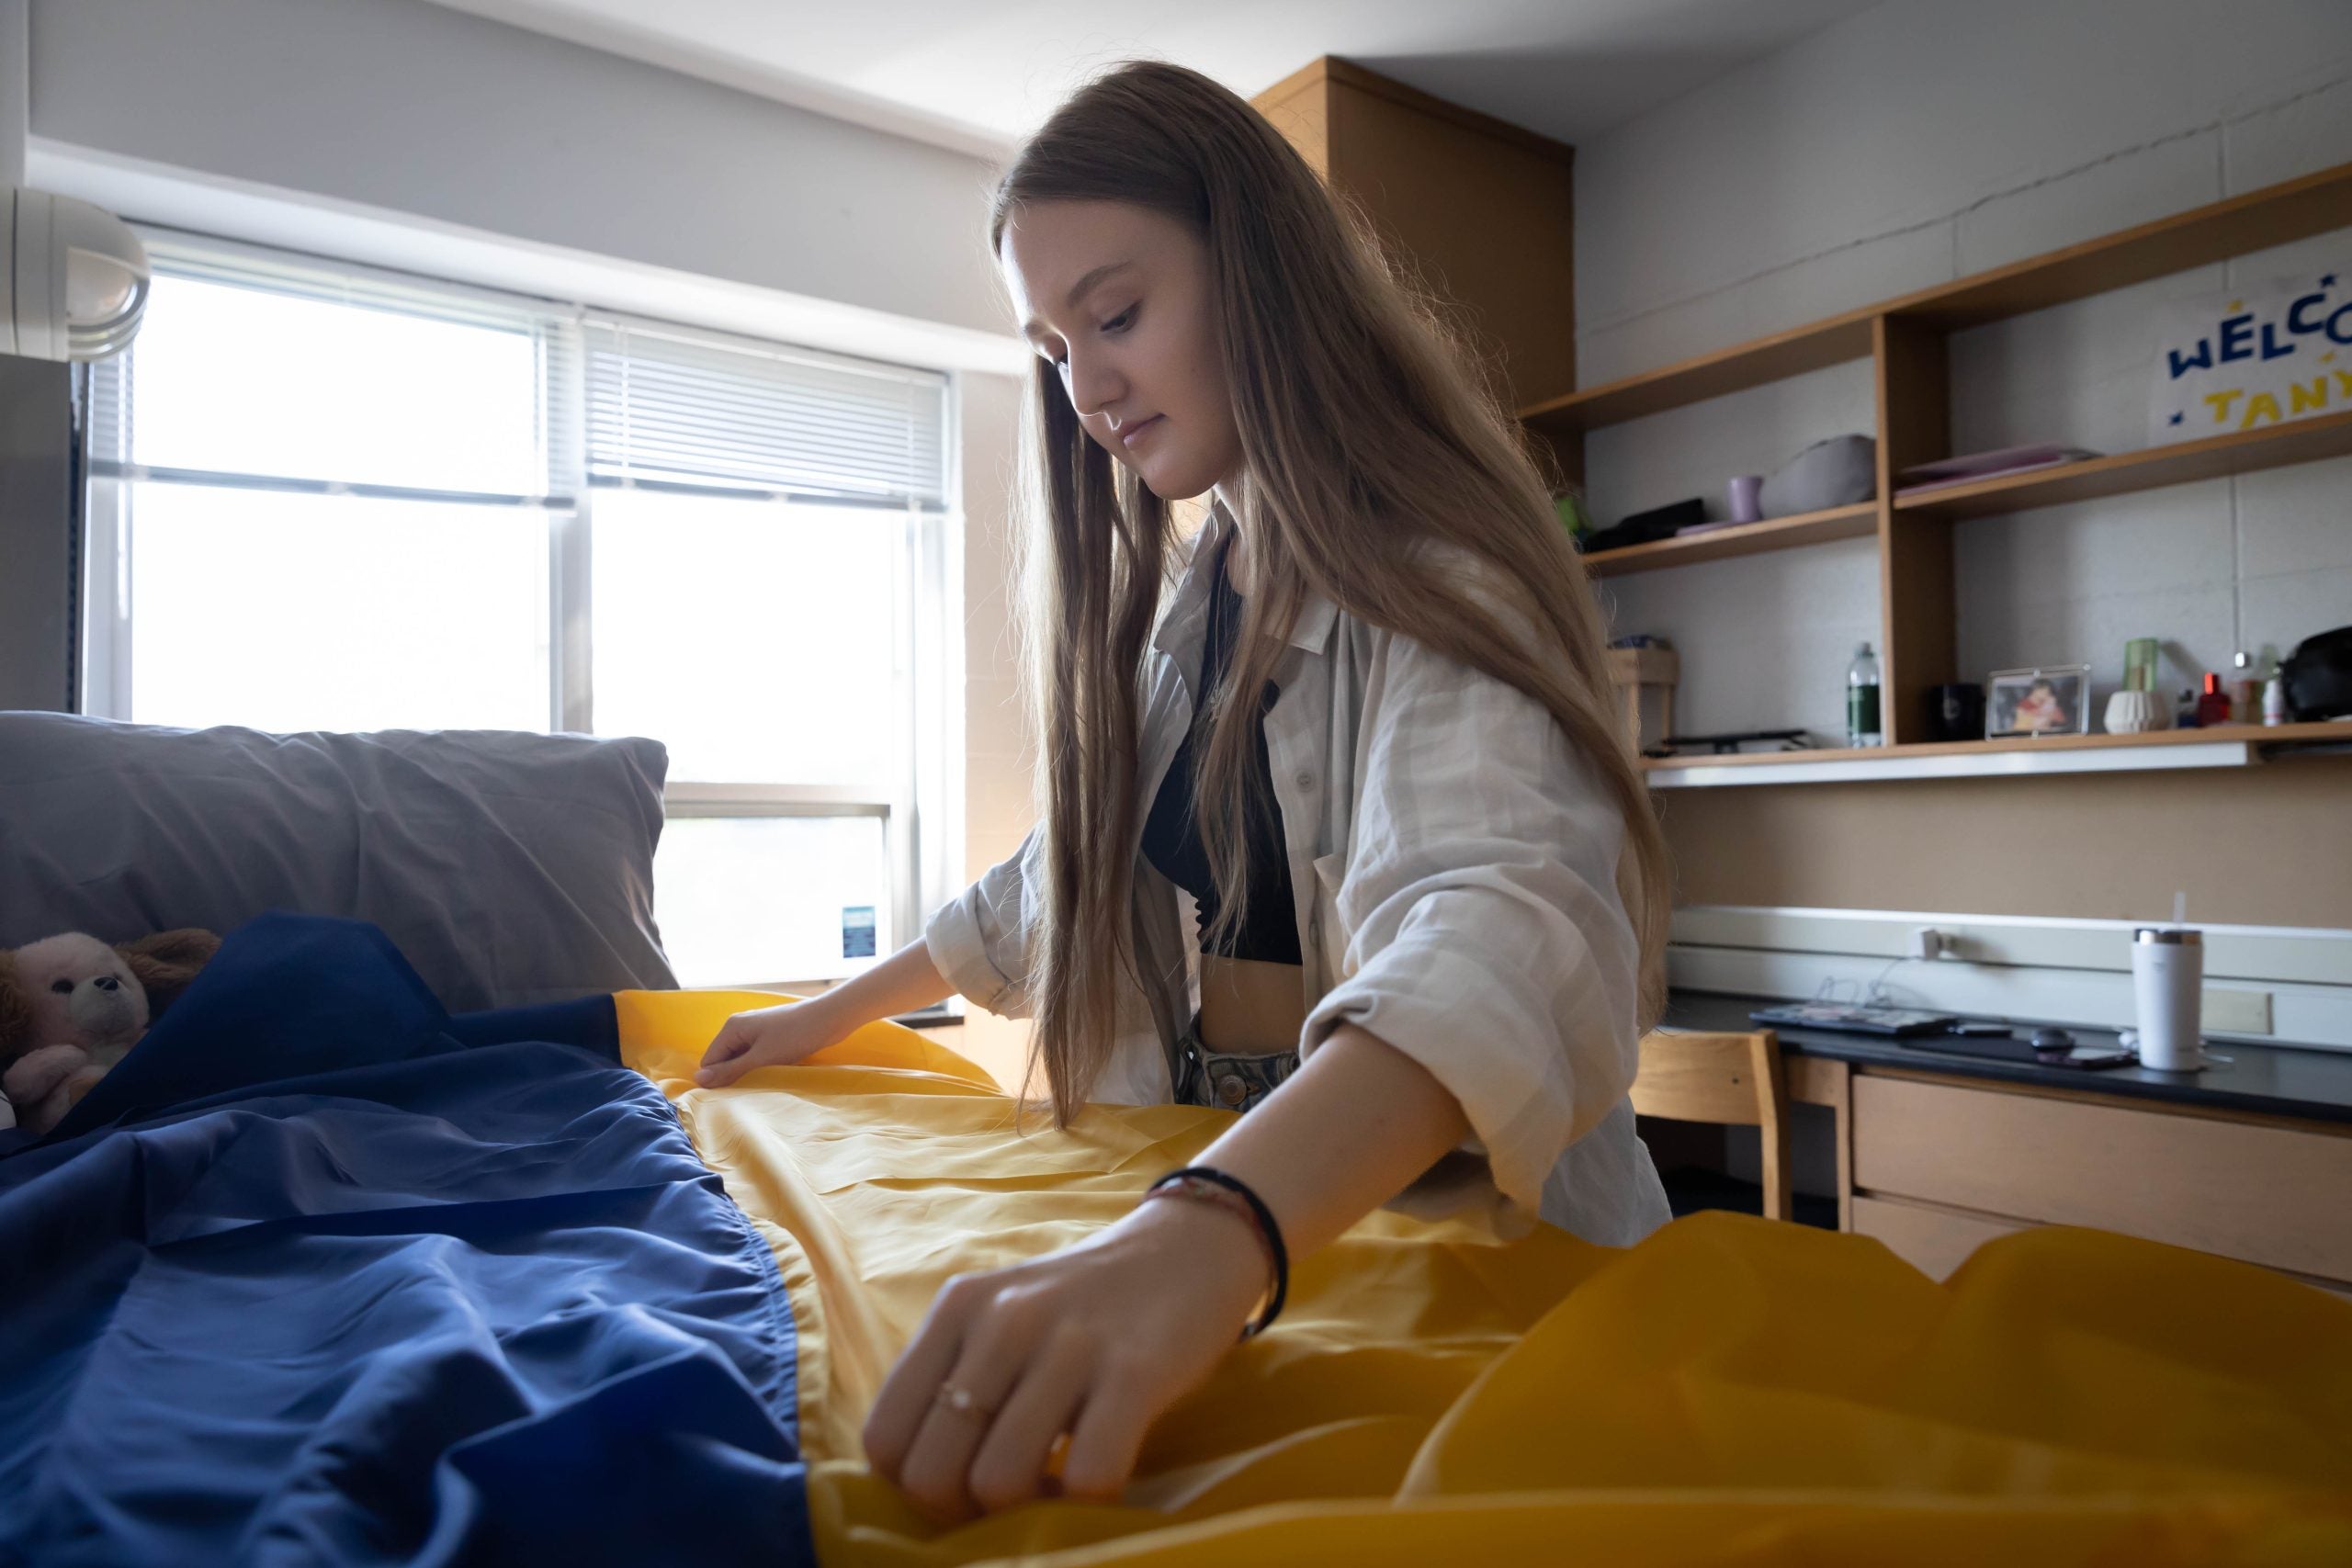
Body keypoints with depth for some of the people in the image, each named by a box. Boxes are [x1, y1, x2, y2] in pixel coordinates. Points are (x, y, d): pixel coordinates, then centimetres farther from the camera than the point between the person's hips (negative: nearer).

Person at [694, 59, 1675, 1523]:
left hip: (1466, 1228, -6)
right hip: (1215, 1201, 7)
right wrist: (835, 1014, 20)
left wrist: (1207, 1232, -56)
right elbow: (1083, 864, 17)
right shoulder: (1192, 590, 6)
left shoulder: (1427, 575, -19)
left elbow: (1502, 923, -39)